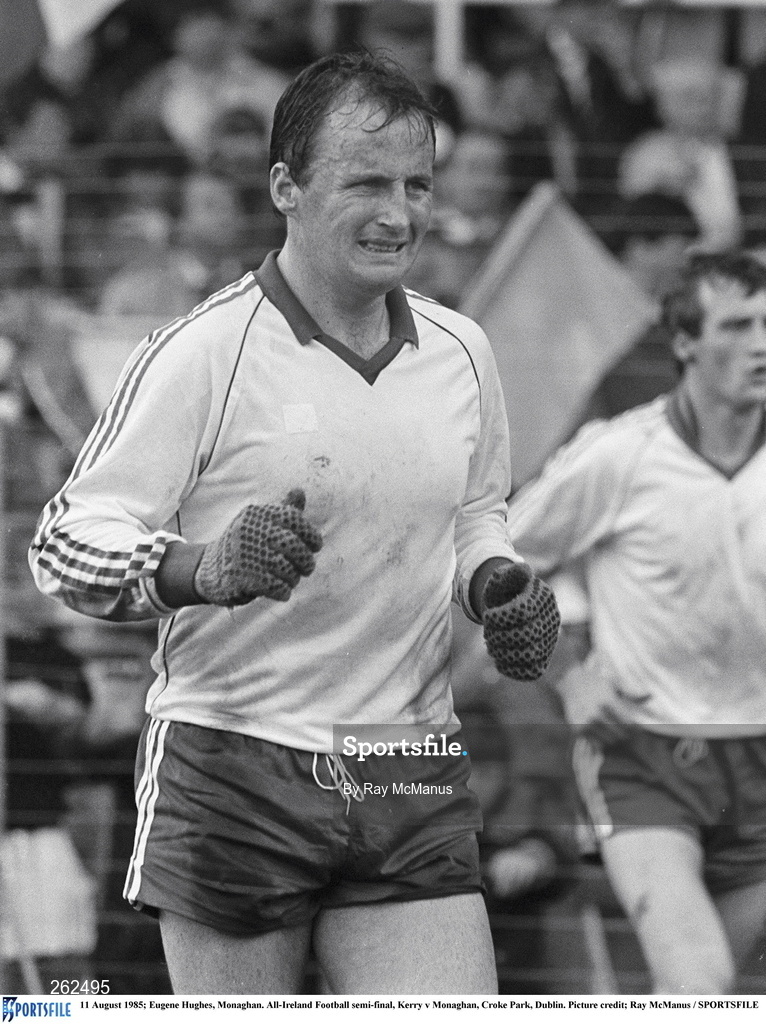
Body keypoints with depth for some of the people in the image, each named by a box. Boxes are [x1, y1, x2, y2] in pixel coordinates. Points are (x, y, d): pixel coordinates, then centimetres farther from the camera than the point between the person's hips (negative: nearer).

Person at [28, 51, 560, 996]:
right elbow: (67, 543, -10)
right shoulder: (202, 353, -9)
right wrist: (208, 566, -29)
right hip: (229, 776, -4)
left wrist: (498, 583, 4)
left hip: (412, 789, 4)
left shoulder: (460, 353, 9)